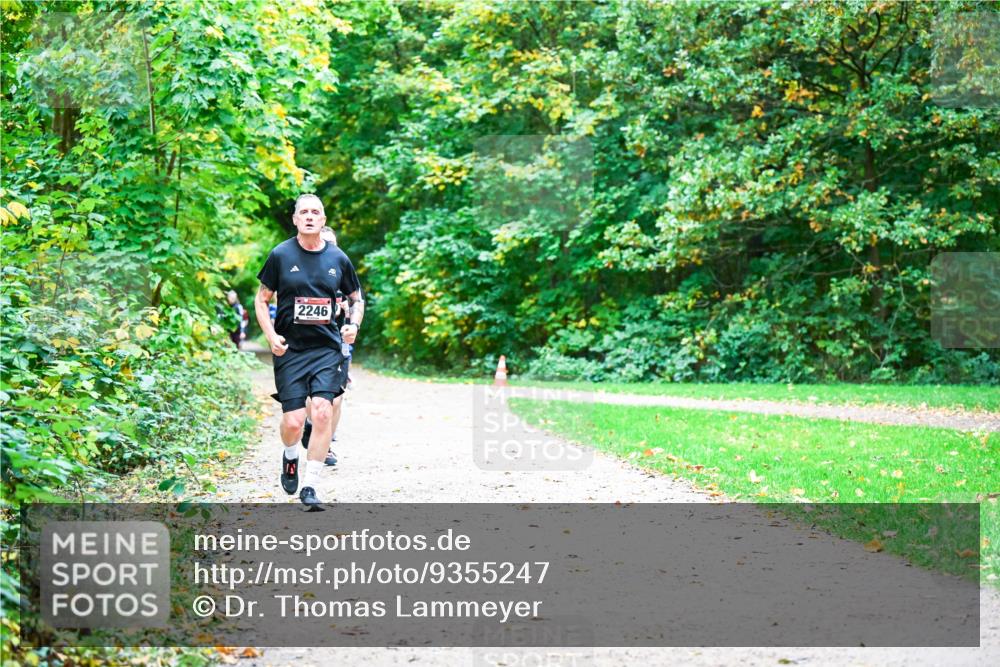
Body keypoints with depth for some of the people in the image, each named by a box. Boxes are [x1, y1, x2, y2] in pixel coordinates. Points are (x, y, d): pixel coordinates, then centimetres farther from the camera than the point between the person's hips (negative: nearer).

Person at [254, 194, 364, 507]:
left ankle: (310, 486, -6)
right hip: (290, 350, -1)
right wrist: (271, 336, -8)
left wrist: (353, 324, 0)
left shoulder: (338, 258, 5)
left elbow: (356, 299, 20)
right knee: (293, 421, -6)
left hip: (327, 348, 1)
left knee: (323, 413, -15)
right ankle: (290, 457, 31)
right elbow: (261, 300, 6)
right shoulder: (281, 255, 0)